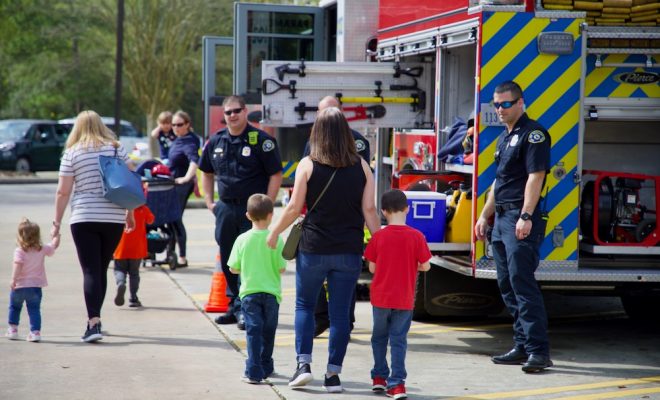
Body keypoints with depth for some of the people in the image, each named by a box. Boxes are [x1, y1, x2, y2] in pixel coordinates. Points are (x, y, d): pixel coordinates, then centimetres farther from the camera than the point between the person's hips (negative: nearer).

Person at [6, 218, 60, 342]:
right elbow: (53, 246, 20)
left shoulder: (19, 251, -11)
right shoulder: (42, 249, 2)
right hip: (35, 286, 2)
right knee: (34, 310, 3)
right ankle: (36, 331, -7)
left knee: (14, 307, 19)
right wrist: (56, 236, 39)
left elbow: (18, 264, -25)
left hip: (19, 286, -2)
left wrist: (13, 279, -30)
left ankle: (13, 329, 25)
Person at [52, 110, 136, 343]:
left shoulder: (72, 153, -1)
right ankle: (94, 318, 22)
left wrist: (57, 223, 4)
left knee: (91, 271, -4)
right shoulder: (117, 149, 6)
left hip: (84, 219, -3)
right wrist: (130, 214, 17)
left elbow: (63, 192, -3)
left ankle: (94, 323, -16)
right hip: (114, 218, 3)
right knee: (102, 269, 15)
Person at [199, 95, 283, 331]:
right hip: (225, 208, 6)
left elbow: (276, 174, -8)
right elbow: (207, 172, 22)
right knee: (228, 261, 11)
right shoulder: (216, 141, 10)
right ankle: (235, 307, 22)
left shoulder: (261, 140, -7)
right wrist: (209, 201, 12)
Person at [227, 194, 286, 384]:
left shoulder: (242, 239, -5)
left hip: (249, 291, 0)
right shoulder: (275, 239, -9)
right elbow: (281, 268, -8)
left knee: (253, 331, 0)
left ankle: (254, 371, -8)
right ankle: (265, 367, 29)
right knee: (268, 331, 15)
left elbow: (233, 268, -1)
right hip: (271, 292, 0)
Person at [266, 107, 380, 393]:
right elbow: (369, 210, -2)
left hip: (313, 249, -1)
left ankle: (303, 364, 5)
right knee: (340, 312, 7)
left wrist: (274, 233, 9)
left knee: (304, 305, 16)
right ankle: (333, 374, 8)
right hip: (349, 251, 1)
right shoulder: (361, 166, 1)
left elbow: (294, 208, -4)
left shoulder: (308, 165, -5)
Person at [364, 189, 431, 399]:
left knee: (379, 336, 19)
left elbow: (372, 268, -1)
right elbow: (425, 266, -4)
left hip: (381, 297, 1)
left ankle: (379, 376, 26)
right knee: (398, 338, 4)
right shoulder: (416, 236, -9)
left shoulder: (378, 236, -7)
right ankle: (397, 383, -2)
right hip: (405, 299, -1)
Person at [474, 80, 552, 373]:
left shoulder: (533, 134, -8)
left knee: (522, 283, -14)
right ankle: (522, 347, 16)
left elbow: (536, 176, -17)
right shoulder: (504, 138, 21)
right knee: (507, 285, 10)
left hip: (521, 221, -10)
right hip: (502, 218, 10)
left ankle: (538, 351, -14)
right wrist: (484, 216, 23)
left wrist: (526, 216, -24)